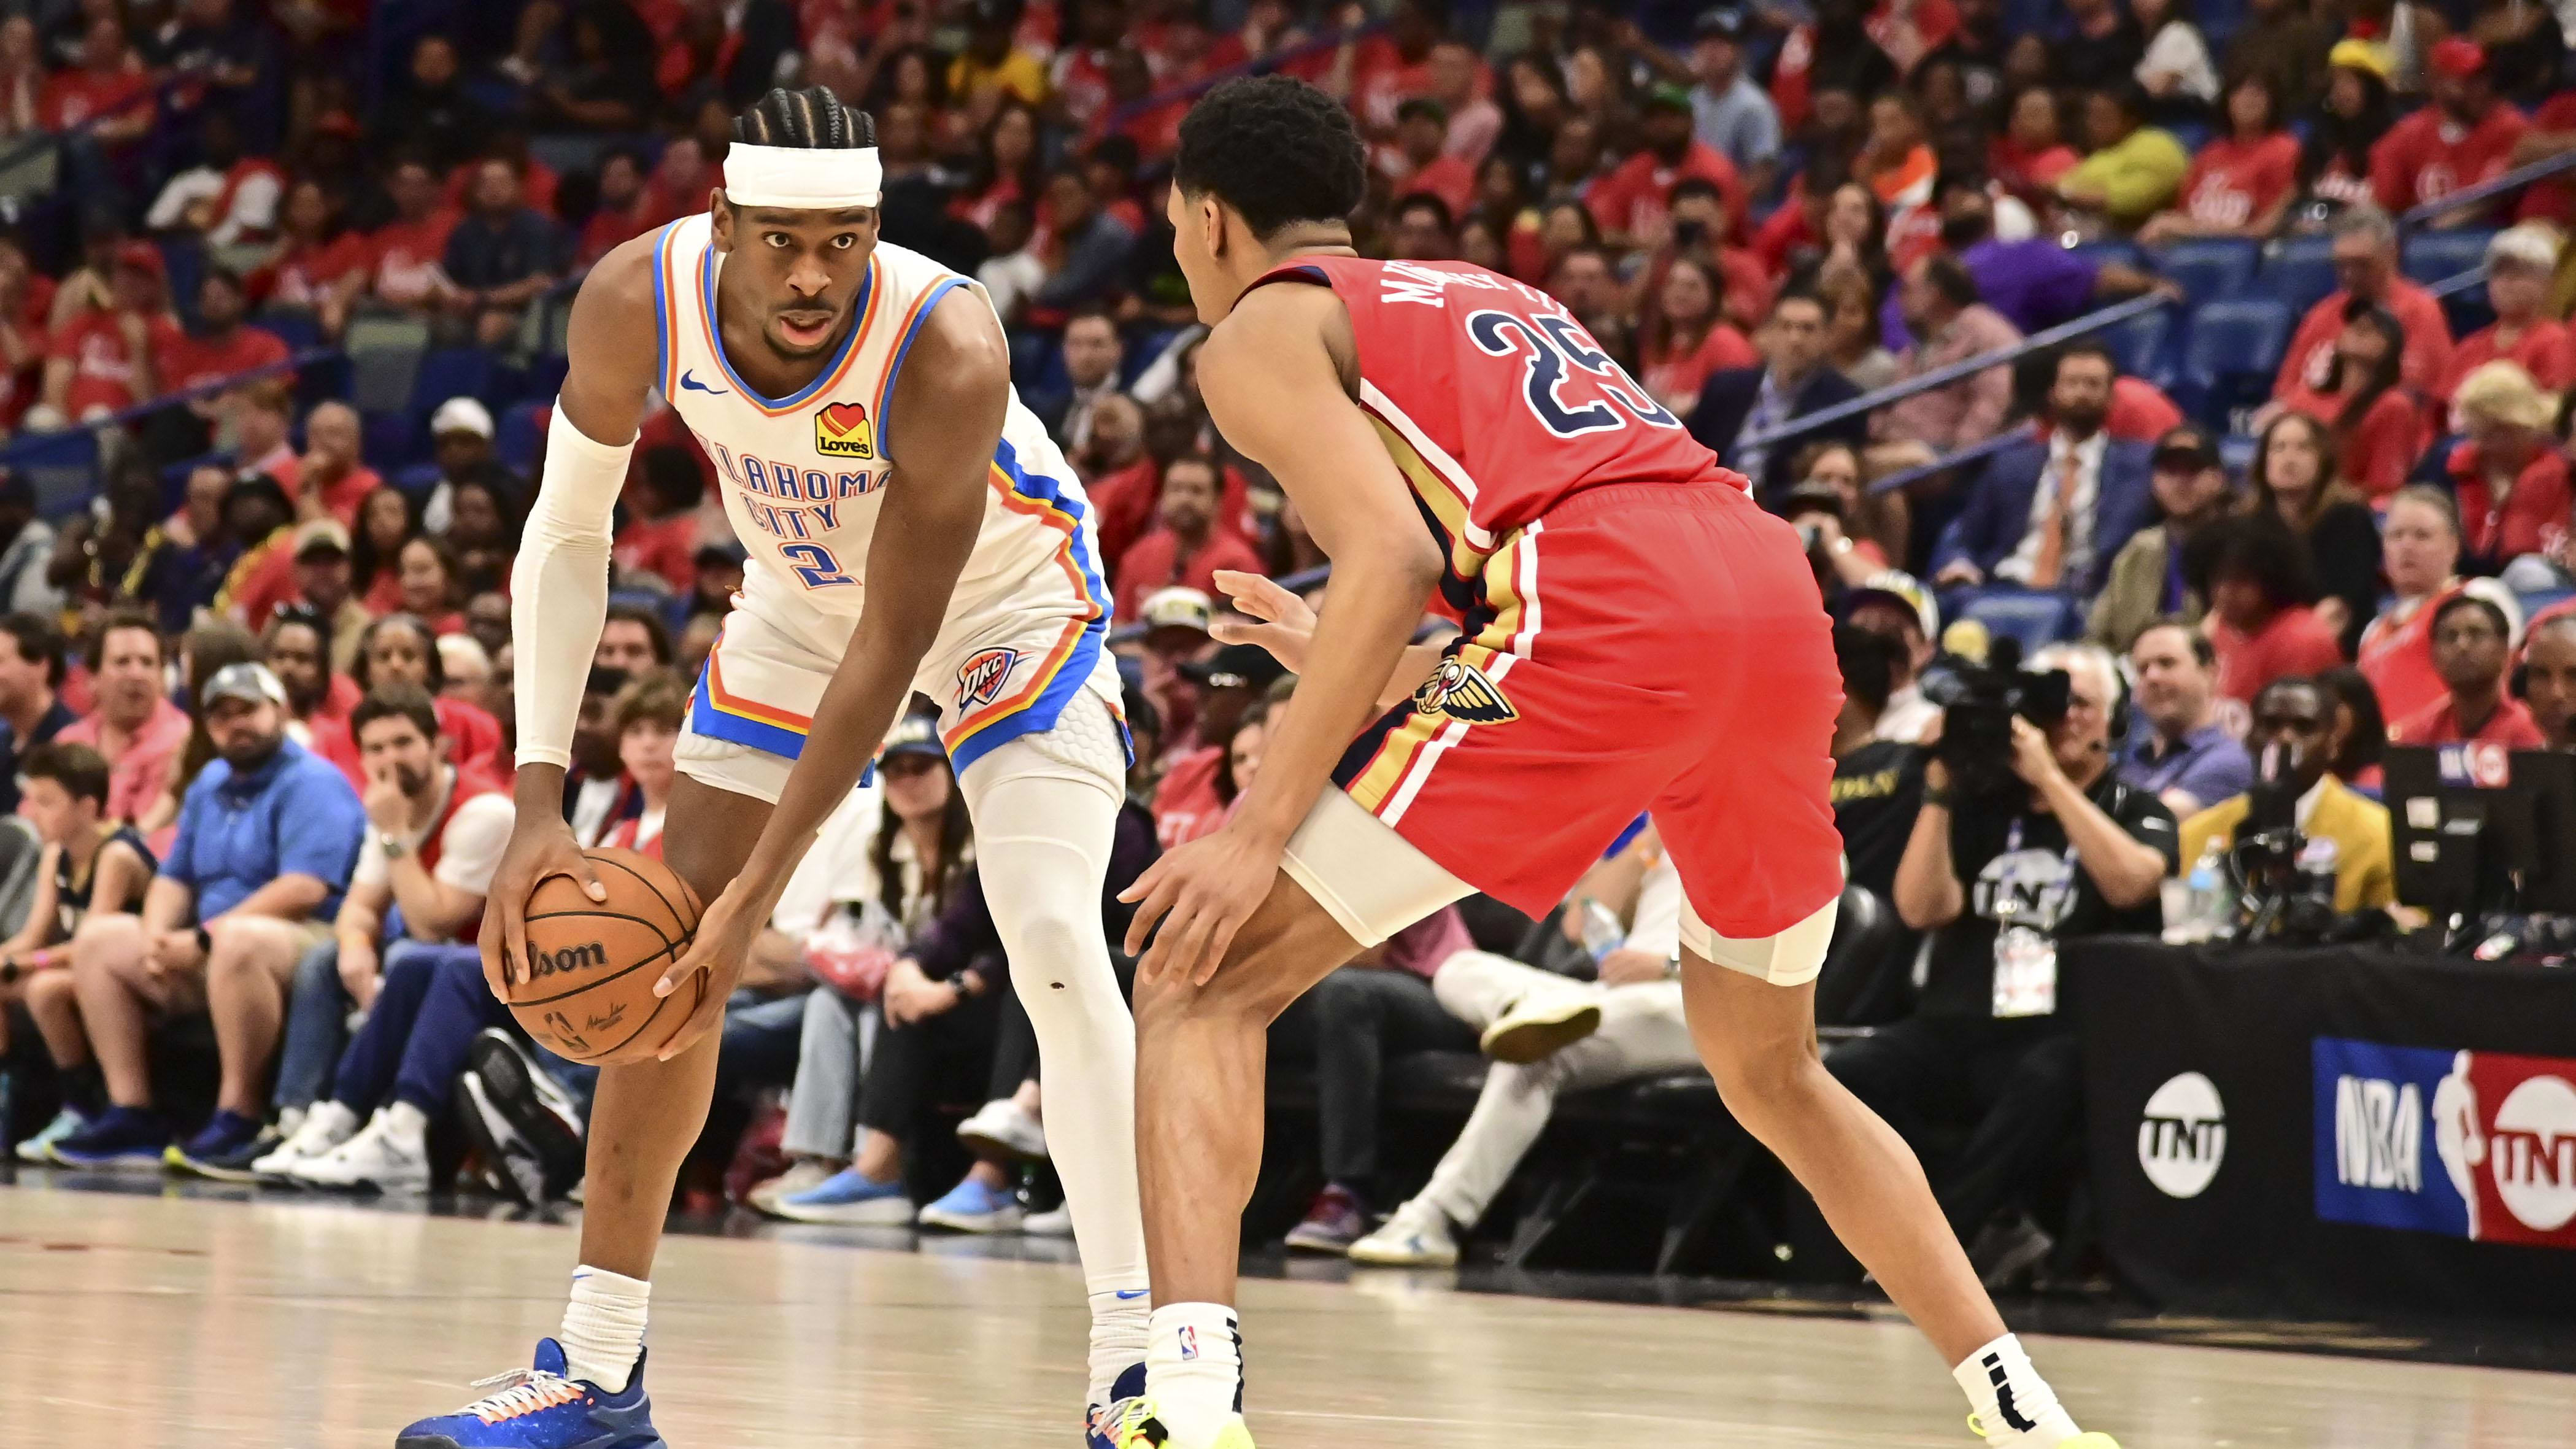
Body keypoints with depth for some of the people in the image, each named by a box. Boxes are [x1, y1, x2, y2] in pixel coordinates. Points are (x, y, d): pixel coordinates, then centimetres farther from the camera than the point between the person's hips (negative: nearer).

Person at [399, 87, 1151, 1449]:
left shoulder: (946, 350, -39)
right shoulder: (636, 302, -28)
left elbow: (891, 645, -33)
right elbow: (567, 533, -14)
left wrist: (762, 891, -33)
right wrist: (537, 805, -22)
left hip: (1007, 598, -5)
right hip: (801, 598, 5)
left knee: (1054, 945, -23)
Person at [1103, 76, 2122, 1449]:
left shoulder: (1262, 332, 13)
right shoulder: (1487, 295, 35)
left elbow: (1393, 557, -6)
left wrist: (1258, 826, -7)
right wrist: (1358, 667, 43)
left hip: (1605, 614, -7)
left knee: (1204, 980, 0)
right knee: (1770, 1071, 29)